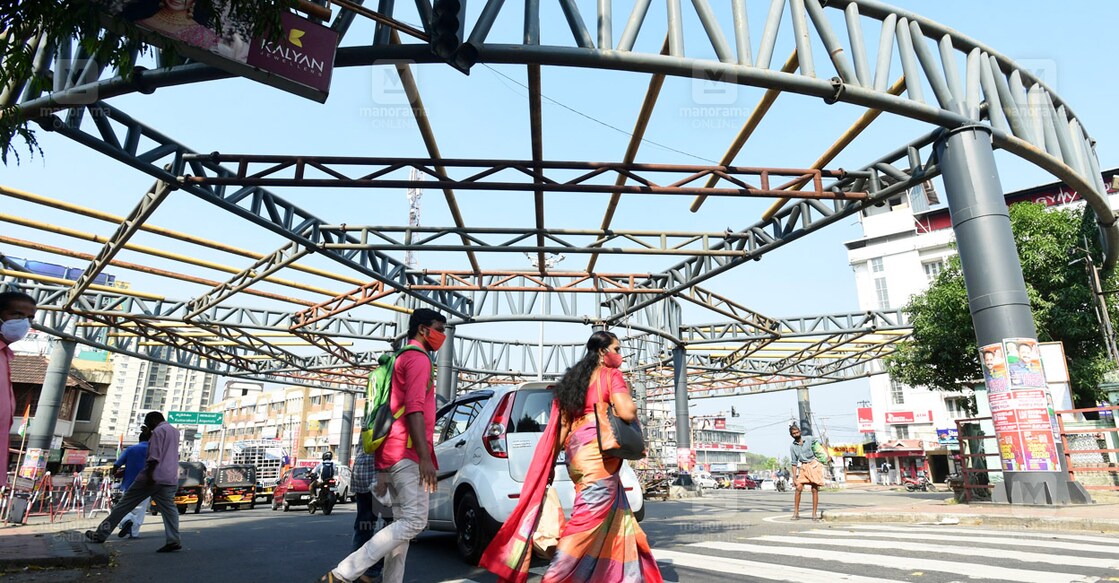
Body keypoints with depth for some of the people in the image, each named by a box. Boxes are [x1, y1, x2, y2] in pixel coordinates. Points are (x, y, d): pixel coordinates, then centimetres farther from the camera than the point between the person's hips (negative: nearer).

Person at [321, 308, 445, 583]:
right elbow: (414, 409, -19)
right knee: (414, 521, -12)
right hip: (407, 453, -10)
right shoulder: (418, 359, -6)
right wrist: (425, 457, -24)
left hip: (393, 455, 10)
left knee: (404, 521, 9)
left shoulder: (403, 360, 25)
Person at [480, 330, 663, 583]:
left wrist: (552, 463, 18)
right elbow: (626, 412, -15)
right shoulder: (610, 375, -2)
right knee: (589, 517, -7)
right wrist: (632, 404, 8)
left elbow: (561, 426, 17)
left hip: (576, 453, 9)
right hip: (598, 451, -8)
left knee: (614, 515, 15)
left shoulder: (573, 378, 20)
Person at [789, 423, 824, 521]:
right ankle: (796, 512, -3)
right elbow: (794, 463, 2)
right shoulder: (792, 447, 1)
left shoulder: (809, 439, -2)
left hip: (814, 465, -1)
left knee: (815, 490, -2)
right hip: (803, 467, 1)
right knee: (798, 488, -10)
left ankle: (814, 513, 5)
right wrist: (794, 478, -1)